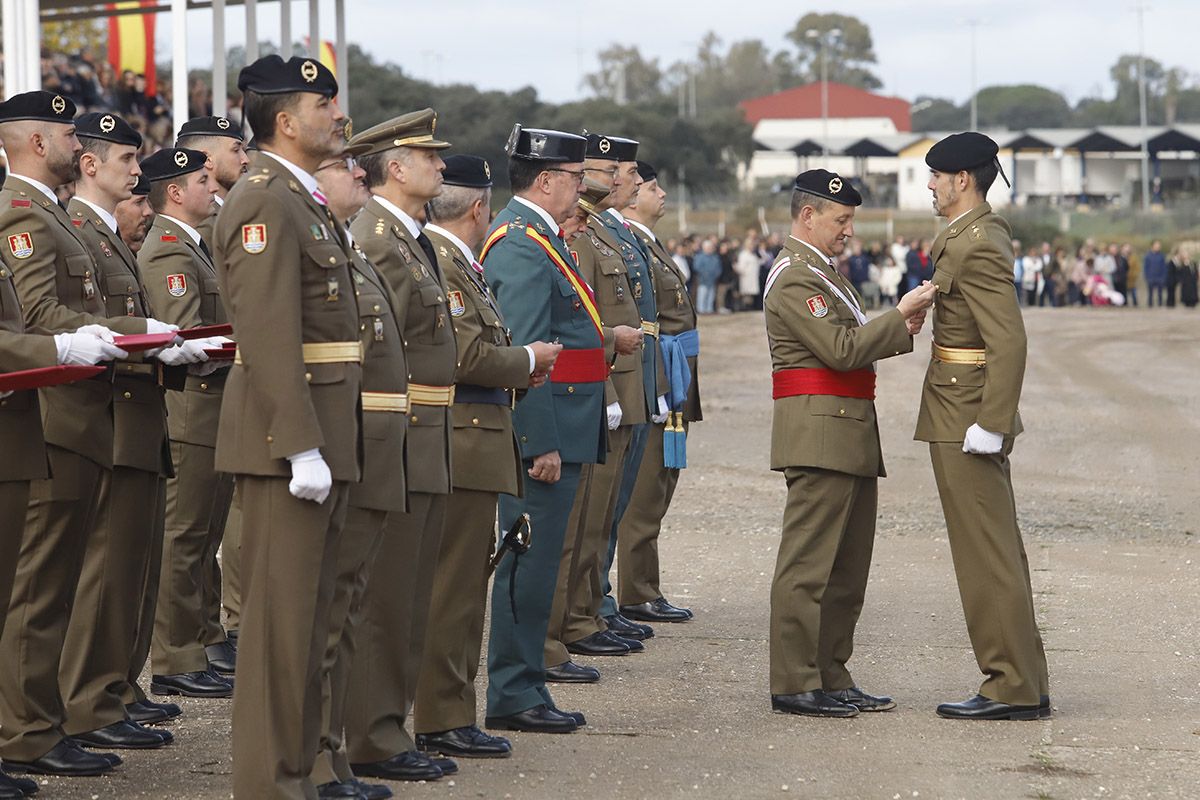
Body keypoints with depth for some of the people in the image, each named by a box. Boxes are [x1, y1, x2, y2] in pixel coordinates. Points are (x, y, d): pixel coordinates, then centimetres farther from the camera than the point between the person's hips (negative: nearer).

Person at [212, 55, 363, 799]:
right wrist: (303, 447, -25)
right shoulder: (264, 201, -14)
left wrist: (332, 445, 18)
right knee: (282, 615, -6)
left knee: (309, 615, 13)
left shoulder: (306, 202, 18)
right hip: (290, 436, -10)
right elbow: (269, 335, -21)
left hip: (326, 435, 10)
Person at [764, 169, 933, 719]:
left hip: (849, 436, 11)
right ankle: (794, 686, -6)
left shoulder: (822, 271, 21)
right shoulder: (794, 278, -12)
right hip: (820, 435, -11)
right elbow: (841, 349, -19)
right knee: (807, 565, -8)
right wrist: (898, 317, -13)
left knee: (847, 568, 13)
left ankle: (832, 678, 18)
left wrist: (898, 328, 6)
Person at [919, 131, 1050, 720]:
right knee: (997, 553, 13)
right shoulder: (977, 233, 14)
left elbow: (1009, 341, -24)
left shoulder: (975, 246, -18)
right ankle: (1023, 684, 18)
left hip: (965, 420, -11)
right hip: (965, 417, 11)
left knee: (986, 556, -6)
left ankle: (1013, 688, -1)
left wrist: (989, 426, -25)